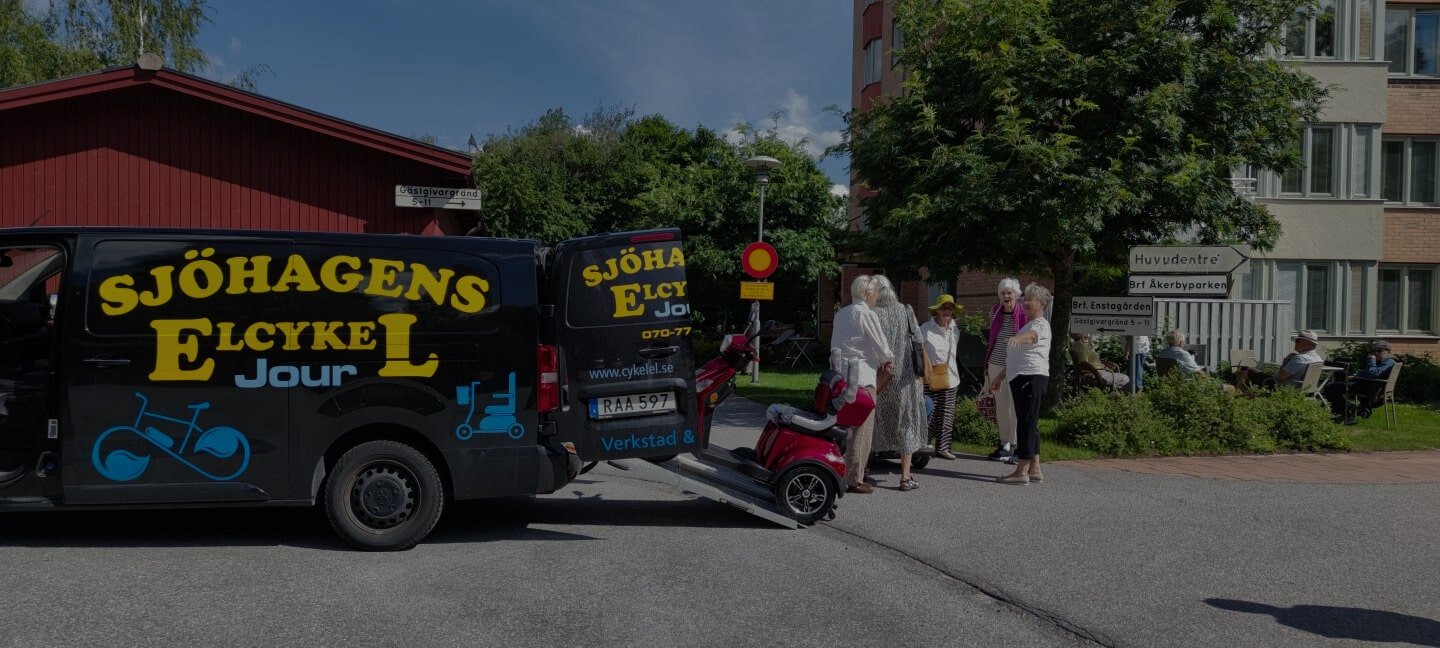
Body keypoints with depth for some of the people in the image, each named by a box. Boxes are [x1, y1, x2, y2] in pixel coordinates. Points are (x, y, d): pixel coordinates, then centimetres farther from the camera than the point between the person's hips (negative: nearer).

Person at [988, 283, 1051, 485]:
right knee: (1029, 424, 11)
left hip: (1032, 377, -10)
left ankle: (1021, 471, -10)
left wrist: (1019, 338, -55)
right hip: (1021, 378, 10)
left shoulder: (1041, 325, -6)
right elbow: (1016, 358, 31)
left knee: (1026, 423, -10)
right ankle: (1034, 469, 16)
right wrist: (998, 378, 31)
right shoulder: (1028, 325, 25)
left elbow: (1031, 335, -33)